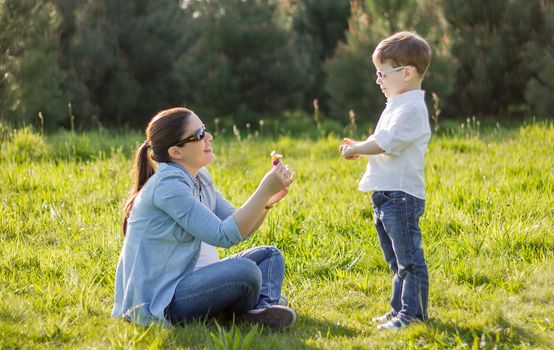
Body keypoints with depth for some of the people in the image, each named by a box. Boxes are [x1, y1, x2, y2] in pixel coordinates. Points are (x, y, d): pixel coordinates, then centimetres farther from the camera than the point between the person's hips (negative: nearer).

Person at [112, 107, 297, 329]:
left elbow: (238, 228, 10)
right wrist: (264, 191, -25)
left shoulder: (201, 179, 10)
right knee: (245, 271, -30)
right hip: (156, 302, -11)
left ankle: (265, 306, -16)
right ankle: (247, 316, 1)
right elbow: (223, 235, -24)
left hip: (183, 281, 11)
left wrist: (267, 201, -7)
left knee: (270, 255, 12)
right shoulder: (167, 185, -19)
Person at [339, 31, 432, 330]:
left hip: (402, 195, -11)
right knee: (396, 260, 17)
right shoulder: (397, 104, 19)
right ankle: (399, 309, 26)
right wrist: (359, 147, 10)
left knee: (409, 258, -6)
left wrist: (356, 149, -8)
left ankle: (413, 314, -2)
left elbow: (387, 143, -21)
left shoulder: (412, 107, -15)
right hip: (386, 194, 11)